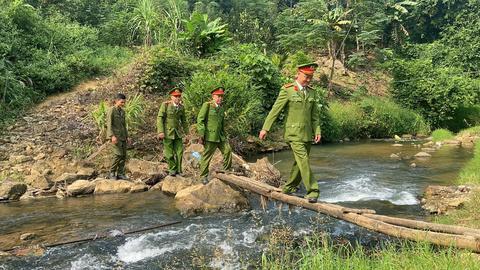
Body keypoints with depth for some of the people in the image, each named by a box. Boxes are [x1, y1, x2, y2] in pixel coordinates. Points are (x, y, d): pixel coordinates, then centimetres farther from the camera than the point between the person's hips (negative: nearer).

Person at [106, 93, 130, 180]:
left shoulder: (122, 111, 15)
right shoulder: (111, 110, -6)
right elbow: (109, 124, -13)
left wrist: (127, 136, 15)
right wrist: (112, 136, -22)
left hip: (122, 136, 7)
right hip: (115, 136, -7)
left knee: (124, 155, 3)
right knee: (118, 154, -16)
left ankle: (120, 173, 11)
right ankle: (112, 173, -2)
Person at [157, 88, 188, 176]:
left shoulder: (181, 107, 6)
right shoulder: (165, 105, -7)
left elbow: (184, 121, 13)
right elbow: (159, 118, -10)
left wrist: (186, 133, 10)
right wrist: (160, 132, -18)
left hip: (178, 133, 4)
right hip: (167, 133, -3)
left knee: (179, 152, 0)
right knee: (169, 153, 1)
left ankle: (178, 170, 13)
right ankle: (172, 170, 16)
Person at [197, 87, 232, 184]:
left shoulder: (221, 108, 15)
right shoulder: (207, 105, -6)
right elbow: (200, 120, -11)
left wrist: (224, 135, 20)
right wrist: (201, 135, -16)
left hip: (220, 136, 7)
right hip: (210, 136, -7)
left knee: (228, 150, 1)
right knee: (207, 155, -1)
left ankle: (226, 171, 16)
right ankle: (204, 176, 9)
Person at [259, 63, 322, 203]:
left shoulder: (311, 93, 11)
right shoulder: (287, 90, -6)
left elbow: (315, 114, 14)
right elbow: (275, 110, -7)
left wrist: (317, 131, 4)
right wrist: (265, 128, -10)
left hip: (307, 134, 6)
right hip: (294, 133, -6)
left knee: (299, 162, 11)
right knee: (304, 161, -13)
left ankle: (289, 188, 25)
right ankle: (312, 191, -9)